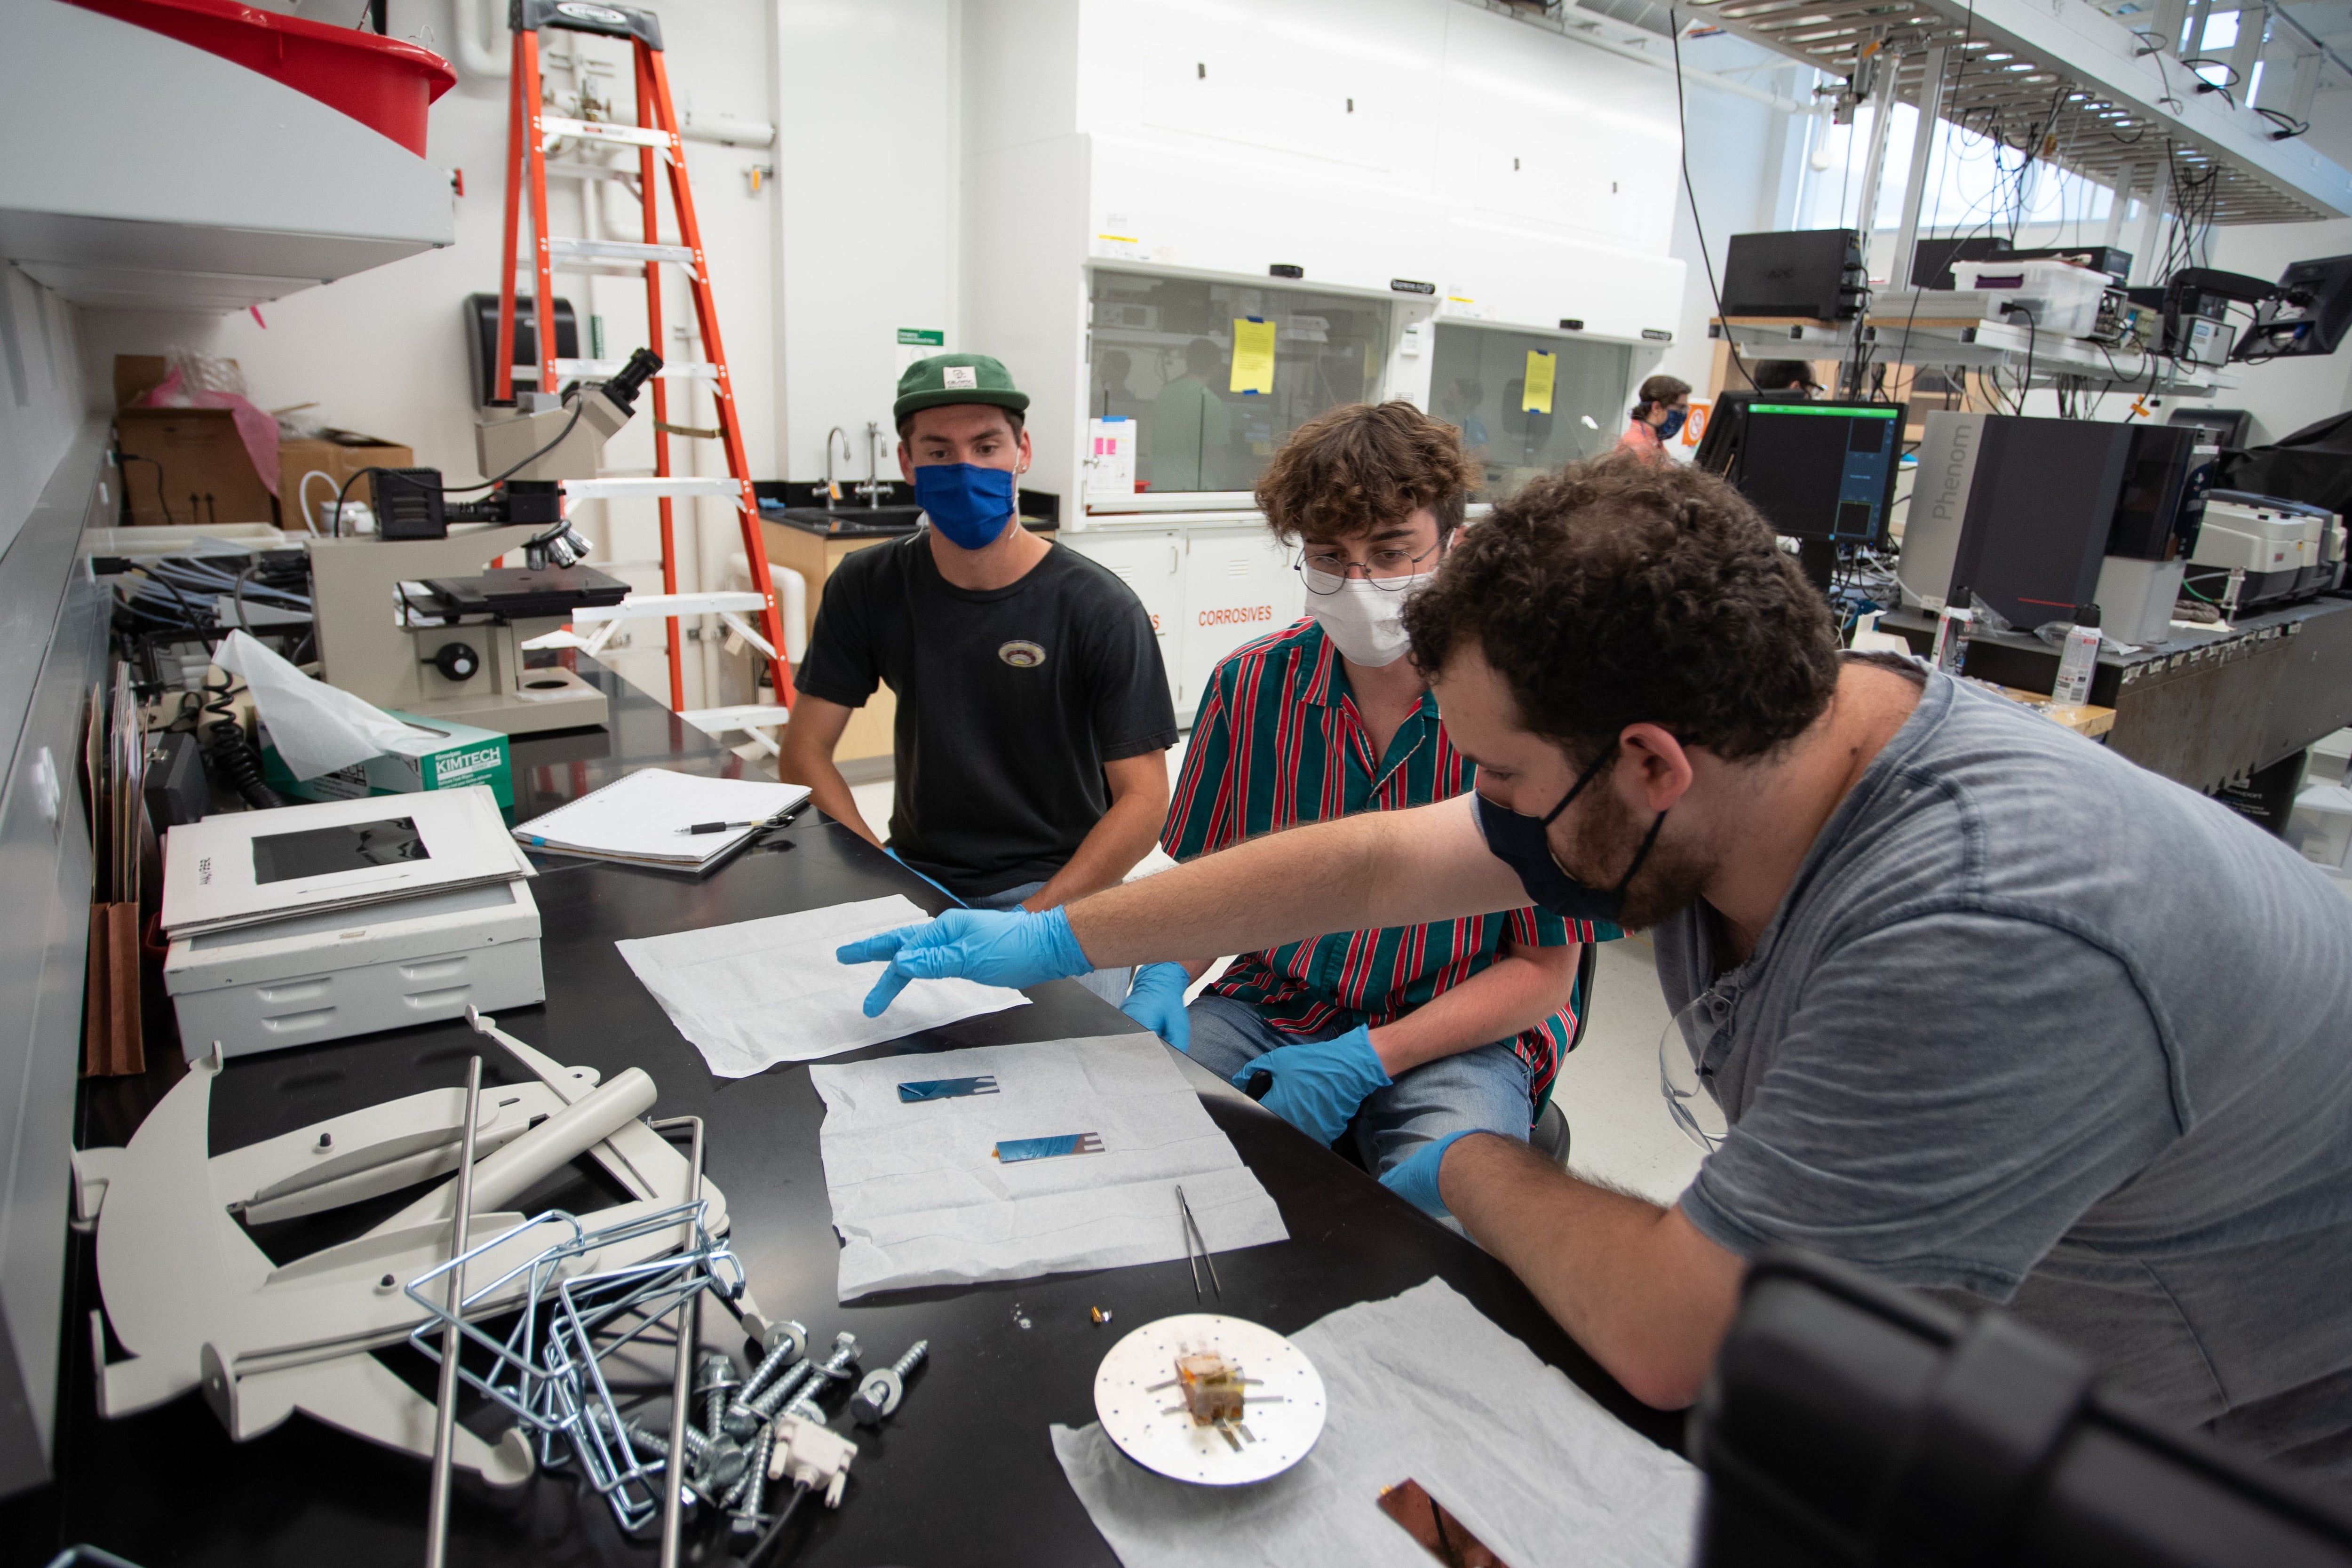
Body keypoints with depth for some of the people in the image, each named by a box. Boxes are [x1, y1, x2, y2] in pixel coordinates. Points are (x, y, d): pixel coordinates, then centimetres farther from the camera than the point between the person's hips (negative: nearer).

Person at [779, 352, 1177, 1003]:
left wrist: (1030, 920, -21)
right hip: (913, 872, 3)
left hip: (1056, 887, -3)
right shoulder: (868, 588, 1)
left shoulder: (1101, 609, -10)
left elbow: (1143, 799, -12)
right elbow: (804, 751, 3)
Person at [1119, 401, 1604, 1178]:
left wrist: (1366, 1058, -18)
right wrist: (1164, 976, -12)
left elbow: (1544, 970, -9)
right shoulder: (1250, 686, -3)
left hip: (1462, 1039, -3)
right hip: (1271, 1004, 4)